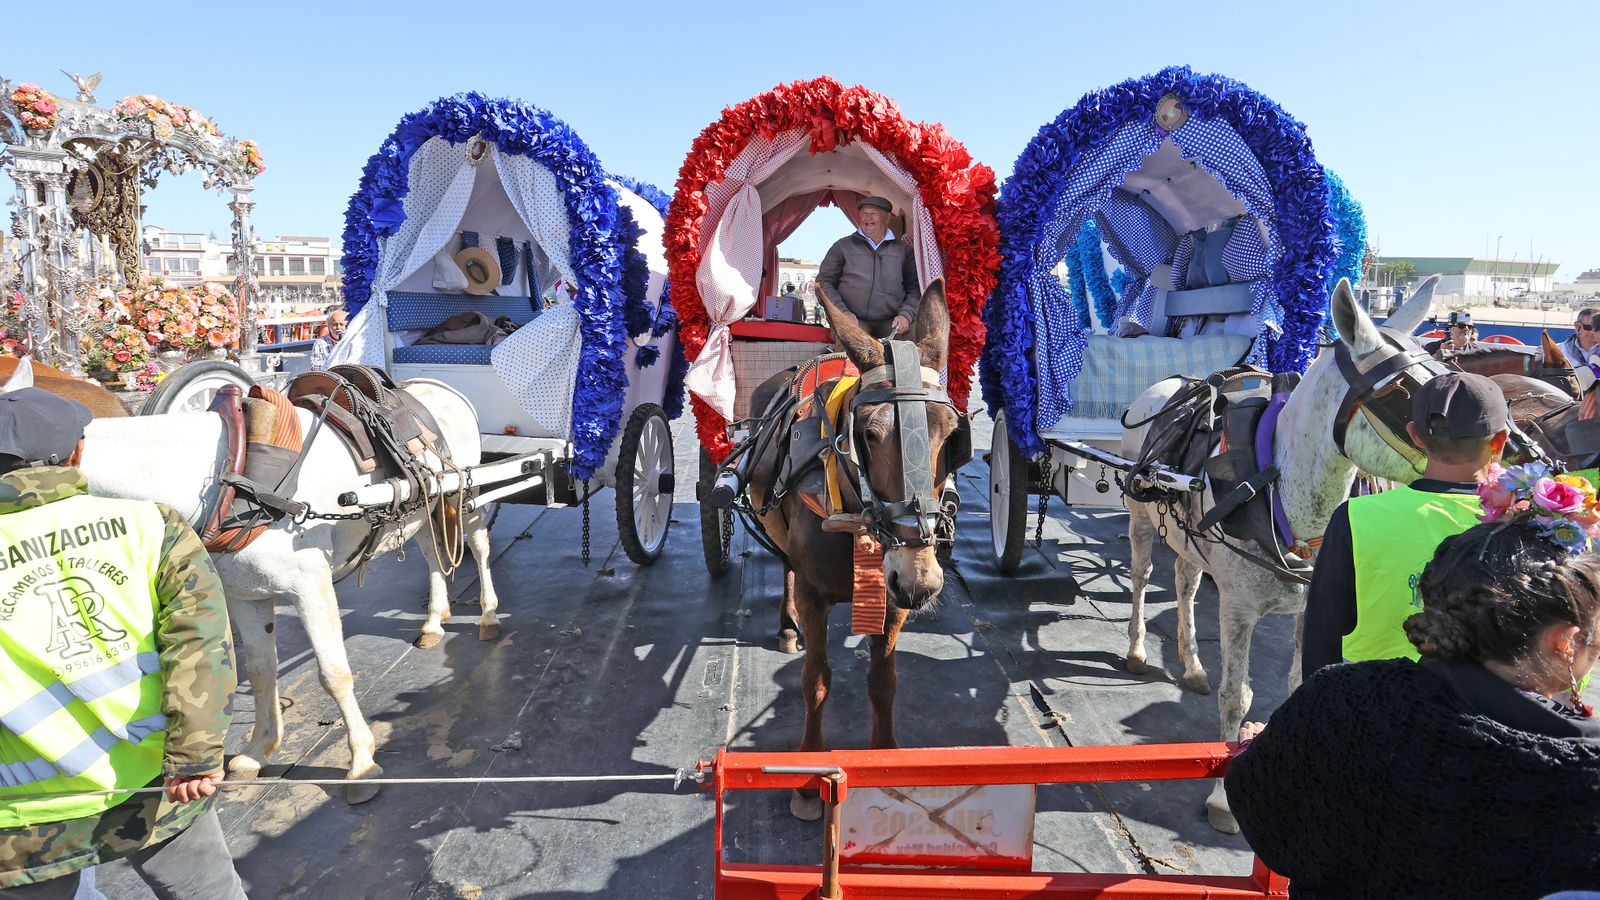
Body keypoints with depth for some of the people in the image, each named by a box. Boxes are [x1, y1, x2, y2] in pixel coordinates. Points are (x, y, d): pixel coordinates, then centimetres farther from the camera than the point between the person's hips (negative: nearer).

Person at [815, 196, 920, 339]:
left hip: (890, 324, 2)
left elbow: (915, 287, 18)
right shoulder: (843, 246, 13)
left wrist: (906, 315, 0)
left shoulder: (903, 250, 17)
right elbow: (824, 282, 12)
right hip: (853, 321, -2)